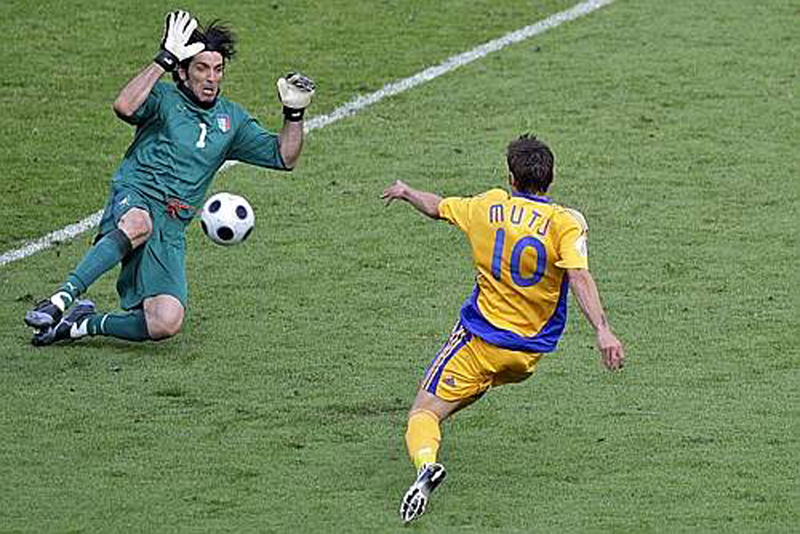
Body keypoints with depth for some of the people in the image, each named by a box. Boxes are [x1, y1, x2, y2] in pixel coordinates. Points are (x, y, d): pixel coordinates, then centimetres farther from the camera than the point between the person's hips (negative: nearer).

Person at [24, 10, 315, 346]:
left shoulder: (231, 118, 19)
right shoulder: (164, 98, 3)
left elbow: (284, 158, 19)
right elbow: (125, 107, -20)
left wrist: (294, 112, 3)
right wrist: (165, 60, -19)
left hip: (172, 229, 4)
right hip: (133, 199, -4)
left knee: (166, 324, -19)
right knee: (139, 224, -45)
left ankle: (86, 323, 4)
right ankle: (61, 300, -42)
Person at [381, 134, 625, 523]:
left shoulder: (488, 207, -2)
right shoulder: (566, 223, -10)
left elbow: (436, 207, 15)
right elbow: (579, 278, -24)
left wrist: (405, 192, 36)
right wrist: (602, 331, -31)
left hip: (479, 339, -2)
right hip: (530, 353, 2)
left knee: (424, 412, -5)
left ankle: (425, 462, -35)